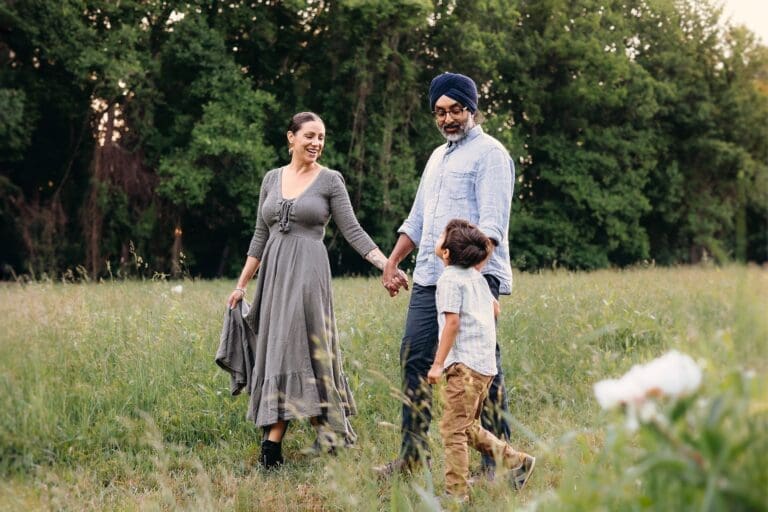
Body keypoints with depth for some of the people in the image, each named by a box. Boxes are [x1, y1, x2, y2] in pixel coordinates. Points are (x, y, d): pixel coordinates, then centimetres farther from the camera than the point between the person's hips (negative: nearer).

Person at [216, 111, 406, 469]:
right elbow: (260, 236, 16)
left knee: (290, 351, -11)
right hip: (273, 273, 5)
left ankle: (272, 446, -11)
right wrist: (241, 284, 15)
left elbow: (352, 231, -3)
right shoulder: (272, 178, 12)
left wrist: (387, 266, -15)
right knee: (277, 352, 3)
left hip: (308, 274, -5)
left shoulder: (330, 180, 0)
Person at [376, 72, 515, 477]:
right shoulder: (438, 156, 23)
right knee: (414, 359, 6)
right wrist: (392, 261, 20)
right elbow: (417, 219, 29)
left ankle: (497, 464, -2)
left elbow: (492, 223, -14)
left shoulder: (489, 152, -4)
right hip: (428, 277, 8)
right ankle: (413, 457, 13)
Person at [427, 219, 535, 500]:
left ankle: (456, 493, -9)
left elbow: (452, 321, -16)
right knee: (468, 427, 19)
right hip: (486, 363, 9)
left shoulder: (449, 279, -9)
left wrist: (438, 363, -16)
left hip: (465, 363, -9)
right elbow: (495, 308, 27)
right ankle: (516, 461, 18)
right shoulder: (477, 277, 16)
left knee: (453, 429, -8)